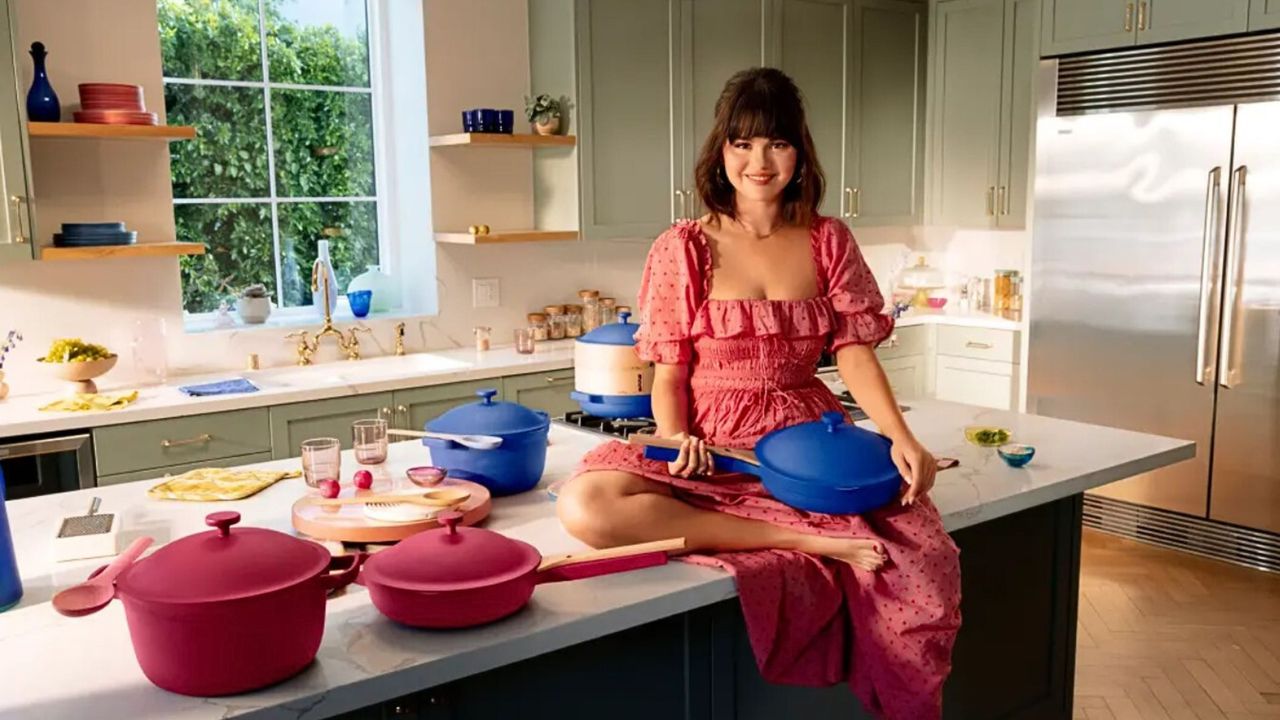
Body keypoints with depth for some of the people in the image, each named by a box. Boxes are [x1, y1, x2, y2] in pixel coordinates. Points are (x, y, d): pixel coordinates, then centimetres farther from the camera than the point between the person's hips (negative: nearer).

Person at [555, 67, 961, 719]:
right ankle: (809, 541, -28)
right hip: (712, 445, 0)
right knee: (585, 507, -32)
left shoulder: (828, 242, 9)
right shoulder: (684, 249, 2)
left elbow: (854, 350, 2)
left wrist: (901, 436, -15)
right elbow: (669, 373, 2)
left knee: (920, 562, -29)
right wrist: (676, 439, -19)